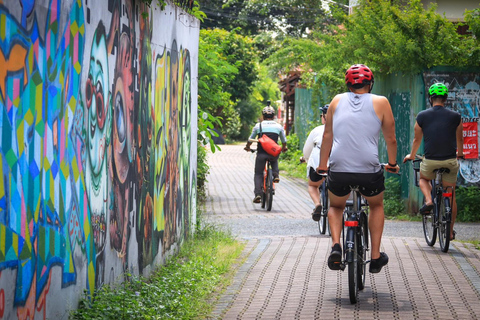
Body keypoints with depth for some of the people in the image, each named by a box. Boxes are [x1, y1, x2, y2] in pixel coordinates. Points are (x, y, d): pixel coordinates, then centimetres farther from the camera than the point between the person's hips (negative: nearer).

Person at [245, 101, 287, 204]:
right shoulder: (279, 126, 9)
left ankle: (258, 194, -5)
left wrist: (247, 147, 38)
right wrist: (283, 148, 42)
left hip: (261, 153, -1)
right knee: (274, 161, 36)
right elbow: (284, 141, 20)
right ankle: (276, 175, 10)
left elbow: (250, 139, 18)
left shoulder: (258, 126, 7)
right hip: (273, 153, 1)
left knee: (258, 174, 10)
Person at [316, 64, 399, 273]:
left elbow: (327, 136, 13)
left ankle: (336, 246, 1)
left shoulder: (337, 101, 12)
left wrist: (322, 166, 22)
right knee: (376, 206, 28)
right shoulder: (380, 102, 7)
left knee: (335, 207, 28)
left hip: (339, 170, 1)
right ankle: (376, 257, 22)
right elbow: (391, 139, 10)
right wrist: (392, 164, 25)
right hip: (369, 170, -1)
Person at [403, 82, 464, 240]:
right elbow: (459, 139, 16)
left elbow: (417, 139, 13)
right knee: (451, 195, 14)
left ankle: (428, 200, 3)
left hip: (430, 161, 0)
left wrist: (411, 156, 32)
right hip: (450, 161, 0)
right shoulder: (455, 116, 1)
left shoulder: (422, 116, 0)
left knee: (423, 178, 31)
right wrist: (460, 154, 37)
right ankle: (450, 231, 17)